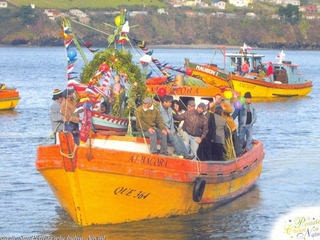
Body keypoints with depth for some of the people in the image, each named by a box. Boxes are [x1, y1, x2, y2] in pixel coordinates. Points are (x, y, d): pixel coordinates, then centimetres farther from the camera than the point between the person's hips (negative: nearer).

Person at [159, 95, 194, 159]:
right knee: (174, 138, -28)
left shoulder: (170, 109, 21)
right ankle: (181, 155, -33)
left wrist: (172, 130, 5)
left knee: (179, 139, -16)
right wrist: (166, 130, -13)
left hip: (170, 131, 7)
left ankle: (186, 155, -22)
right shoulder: (159, 110, -4)